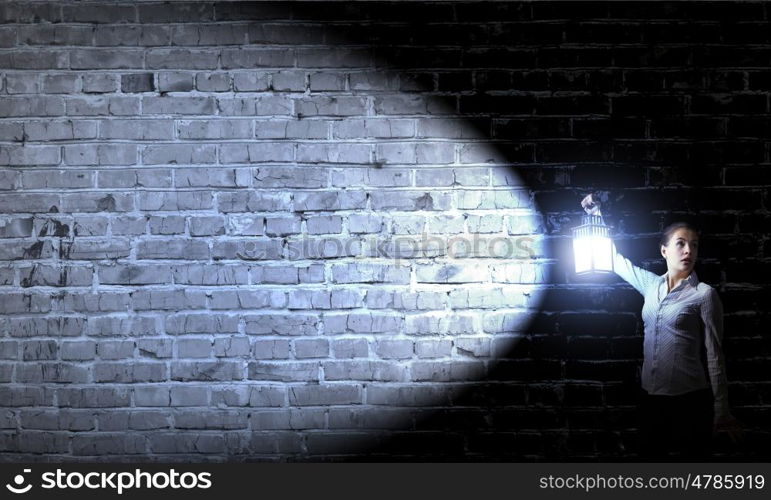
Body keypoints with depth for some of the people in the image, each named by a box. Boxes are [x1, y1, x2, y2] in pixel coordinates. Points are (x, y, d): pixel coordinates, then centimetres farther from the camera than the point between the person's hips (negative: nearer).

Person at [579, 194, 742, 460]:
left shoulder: (704, 294, -7)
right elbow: (615, 259, 21)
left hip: (690, 399, -5)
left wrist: (721, 410, -6)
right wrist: (596, 214, 19)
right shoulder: (652, 285, 7)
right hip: (652, 396, 5)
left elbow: (714, 355, -6)